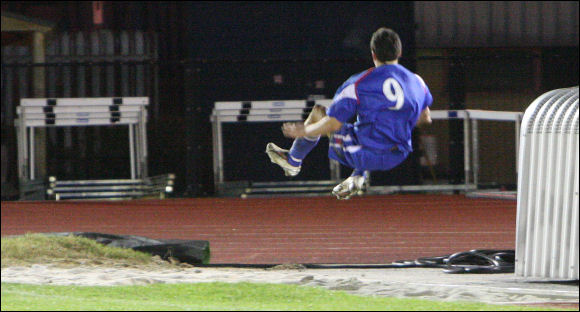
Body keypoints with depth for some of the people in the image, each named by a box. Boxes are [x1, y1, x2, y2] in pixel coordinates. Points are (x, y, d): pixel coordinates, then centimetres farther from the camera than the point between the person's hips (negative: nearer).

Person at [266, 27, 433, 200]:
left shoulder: (359, 84, -13)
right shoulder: (417, 82, 1)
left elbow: (332, 124, -12)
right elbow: (424, 118, 18)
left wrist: (302, 131, 6)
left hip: (364, 156, -5)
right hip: (398, 157, 5)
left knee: (318, 113, 18)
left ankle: (293, 161, 41)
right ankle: (359, 176, 25)